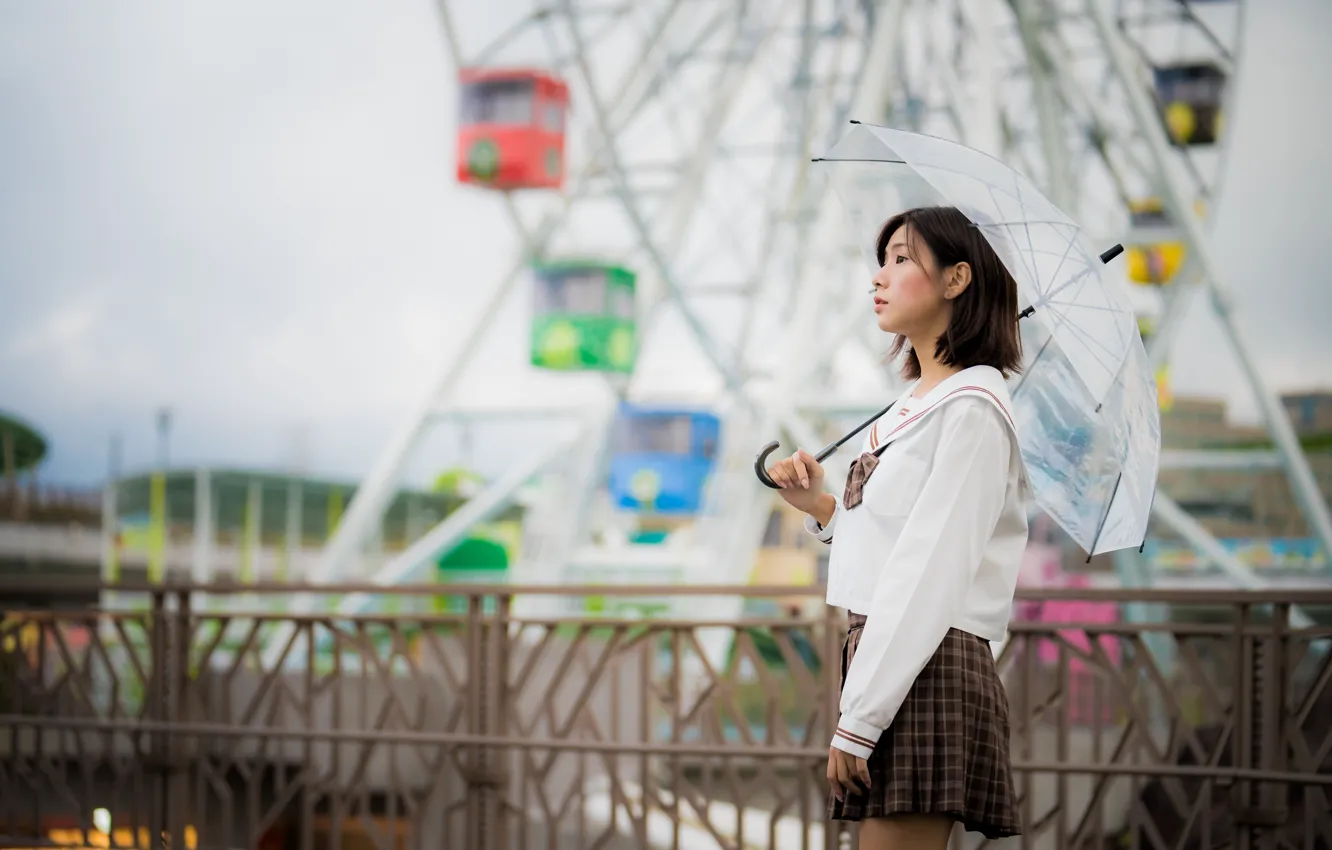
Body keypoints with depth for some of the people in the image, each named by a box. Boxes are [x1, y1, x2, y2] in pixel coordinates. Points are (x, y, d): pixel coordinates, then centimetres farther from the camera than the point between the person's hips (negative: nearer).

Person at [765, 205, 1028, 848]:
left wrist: (858, 719, -18)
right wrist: (821, 507, 3)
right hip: (881, 650, 9)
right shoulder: (911, 404, 18)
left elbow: (932, 573, -16)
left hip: (927, 670, -9)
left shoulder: (971, 406, -9)